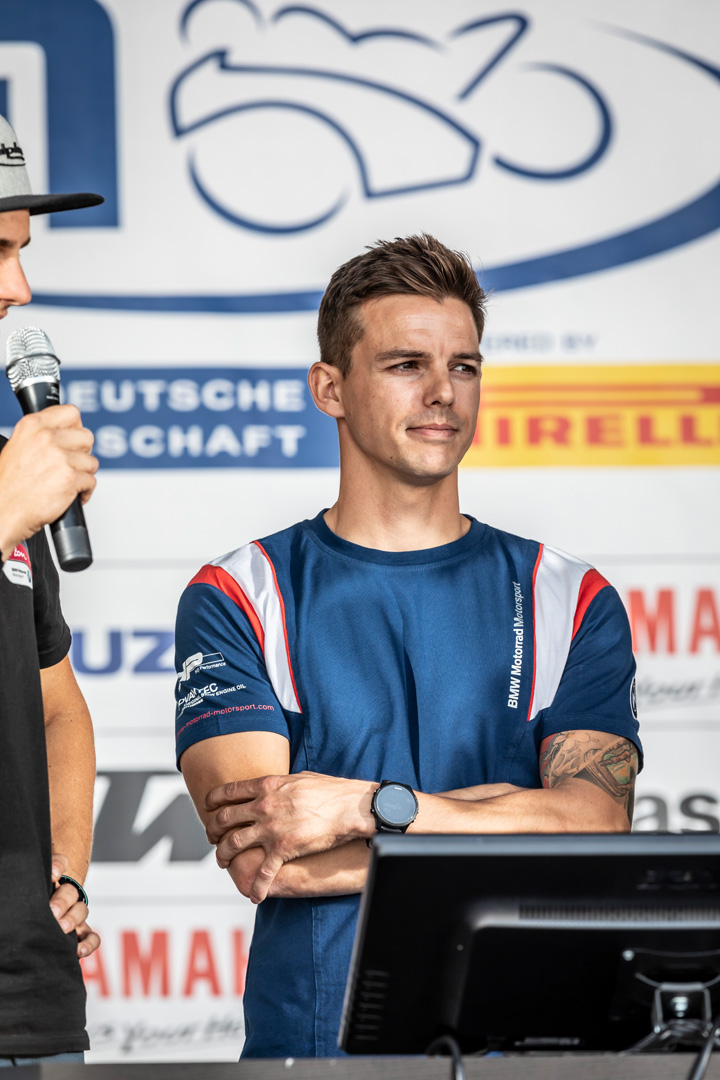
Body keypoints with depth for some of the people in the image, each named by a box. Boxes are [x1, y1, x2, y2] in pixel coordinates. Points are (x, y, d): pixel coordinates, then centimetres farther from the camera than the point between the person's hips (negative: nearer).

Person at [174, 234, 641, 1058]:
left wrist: (364, 806, -10)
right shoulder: (235, 600, 8)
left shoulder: (569, 600, 13)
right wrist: (510, 816, -5)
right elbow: (257, 861, -5)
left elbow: (596, 832, -1)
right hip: (312, 1044, 0)